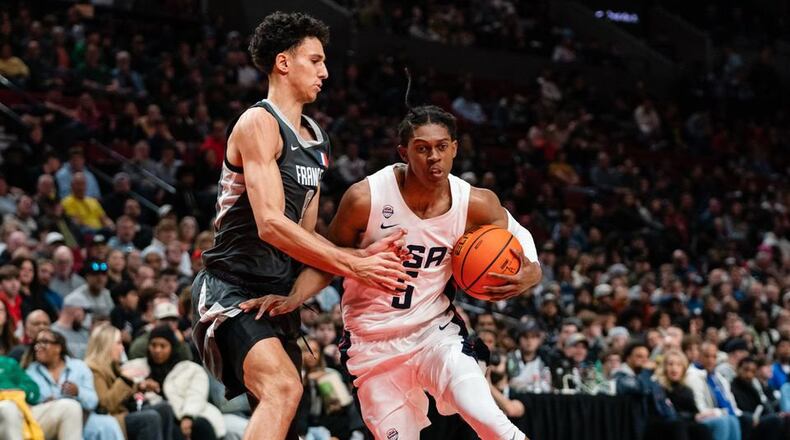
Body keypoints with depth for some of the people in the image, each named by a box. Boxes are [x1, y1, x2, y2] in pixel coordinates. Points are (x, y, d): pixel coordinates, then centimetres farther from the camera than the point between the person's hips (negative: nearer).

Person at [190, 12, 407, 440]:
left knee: (282, 397, 12)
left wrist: (361, 254, -1)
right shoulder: (259, 123, -13)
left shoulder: (314, 139, 15)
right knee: (284, 389, -29)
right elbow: (271, 225, -23)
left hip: (278, 294, 10)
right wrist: (353, 265, -23)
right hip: (233, 289, -10)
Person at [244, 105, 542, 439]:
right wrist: (293, 299, -19)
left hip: (435, 330, 1)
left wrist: (530, 273, -13)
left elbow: (517, 235, 8)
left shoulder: (475, 204, -11)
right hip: (373, 343, 0)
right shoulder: (366, 198, -17)